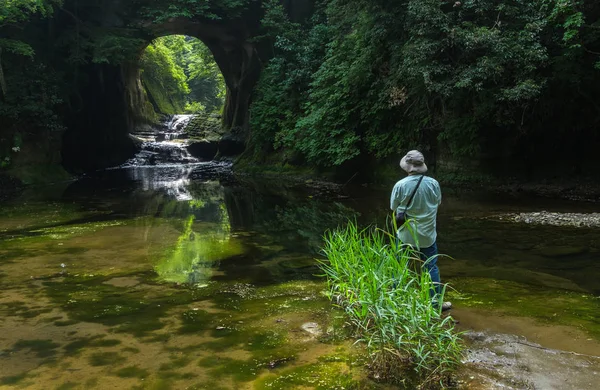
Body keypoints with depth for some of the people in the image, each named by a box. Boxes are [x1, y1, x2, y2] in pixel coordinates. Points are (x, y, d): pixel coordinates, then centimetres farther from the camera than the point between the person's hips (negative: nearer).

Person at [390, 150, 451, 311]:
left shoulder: (400, 185, -17)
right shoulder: (433, 183, -11)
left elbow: (394, 208, -4)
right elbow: (438, 202, 7)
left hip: (405, 235, -1)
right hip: (427, 234, 1)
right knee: (432, 267, 13)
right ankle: (436, 302, 20)